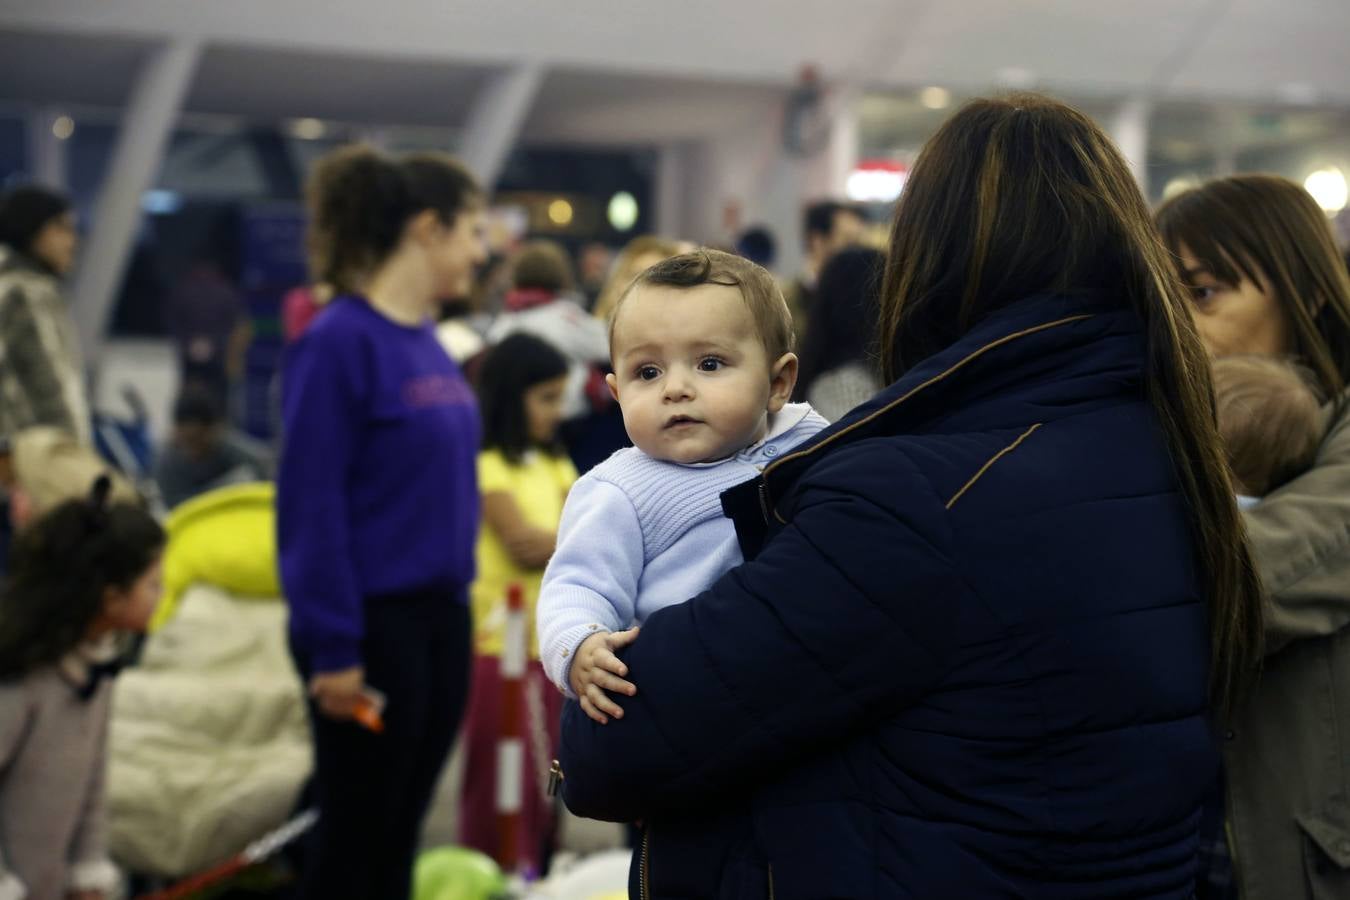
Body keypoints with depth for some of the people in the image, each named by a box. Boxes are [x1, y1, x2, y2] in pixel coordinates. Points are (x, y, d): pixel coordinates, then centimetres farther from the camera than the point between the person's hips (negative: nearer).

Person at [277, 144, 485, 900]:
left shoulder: (428, 343, 8)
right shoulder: (342, 341, -15)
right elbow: (311, 504, -18)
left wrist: (457, 597, 14)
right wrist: (333, 649, -18)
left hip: (441, 618, 8)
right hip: (372, 625, -8)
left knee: (398, 835, 15)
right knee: (353, 836, 4)